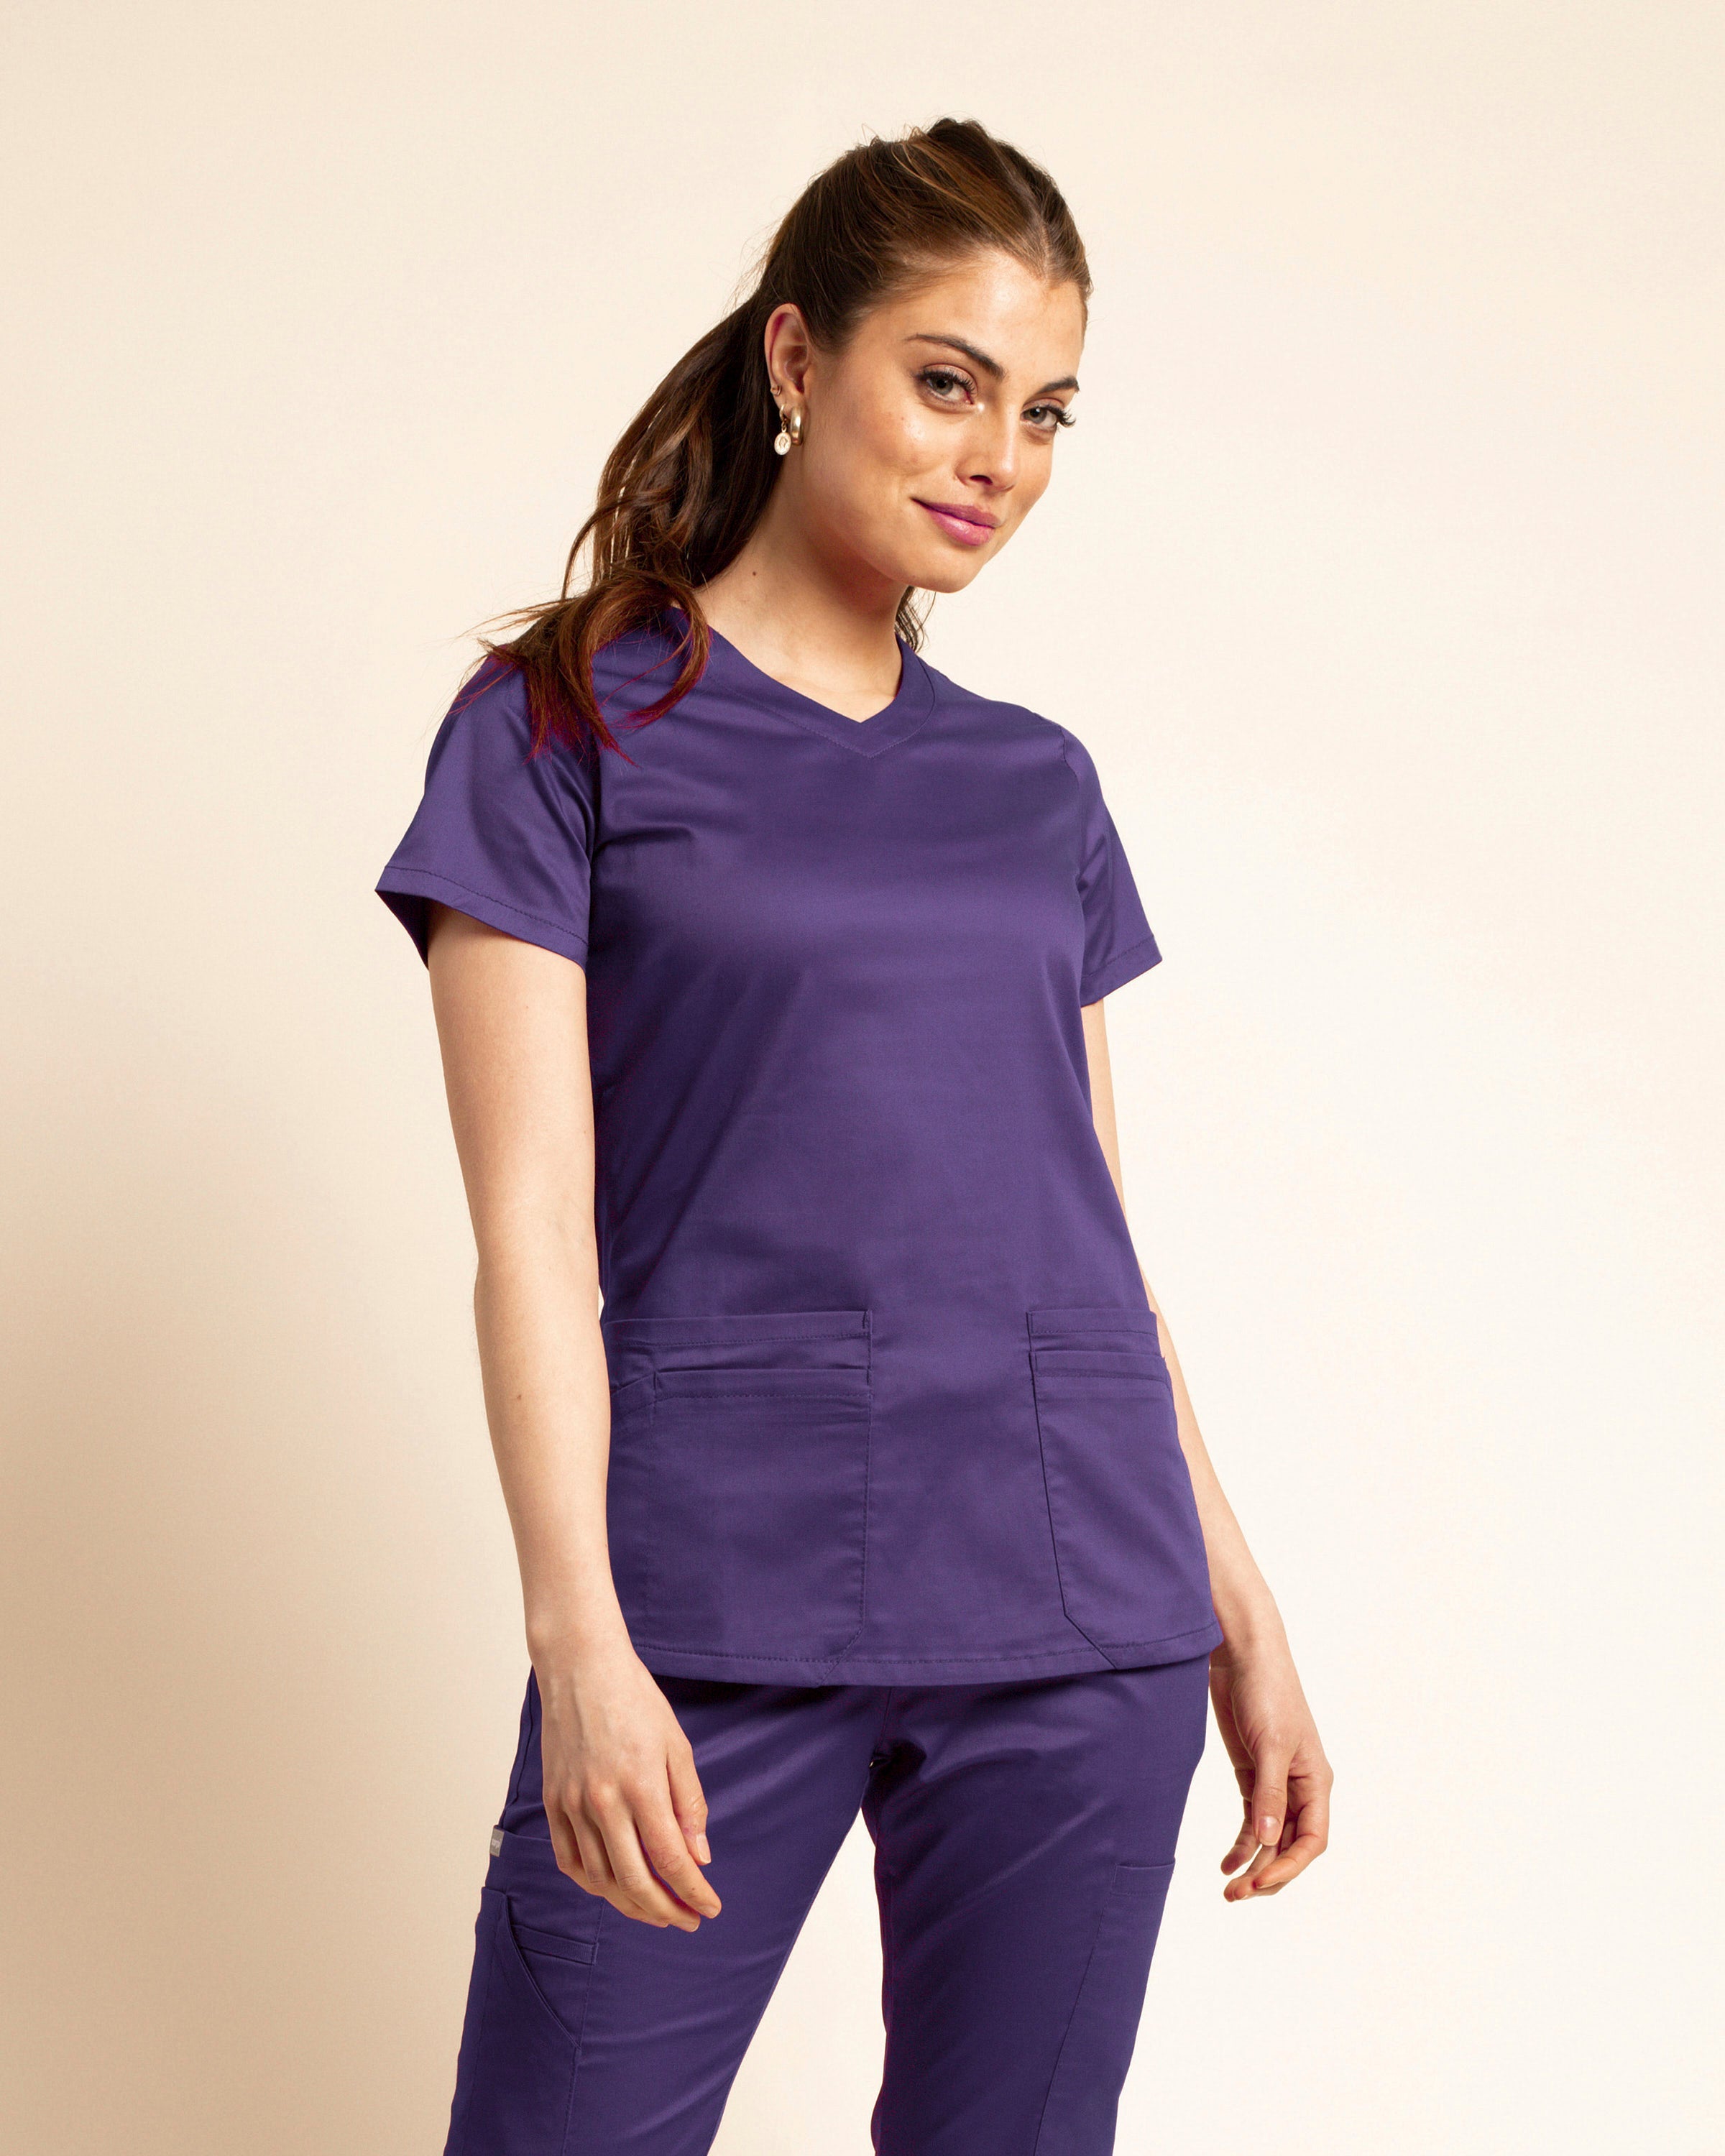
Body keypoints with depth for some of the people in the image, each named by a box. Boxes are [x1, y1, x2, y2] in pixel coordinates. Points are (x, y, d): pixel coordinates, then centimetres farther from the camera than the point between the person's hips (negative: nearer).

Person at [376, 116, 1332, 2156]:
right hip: (722, 1594, -3)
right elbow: (534, 1221, -6)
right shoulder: (570, 728, 2)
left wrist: (1242, 1617, 13)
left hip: (1080, 1605, 4)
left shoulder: (1038, 786, 14)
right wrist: (578, 1635, -15)